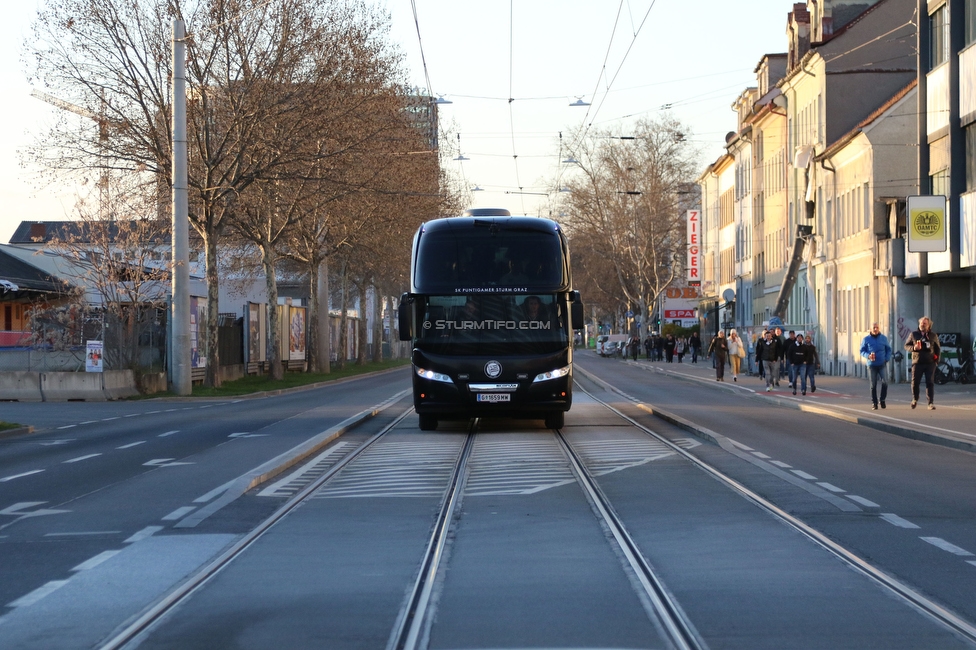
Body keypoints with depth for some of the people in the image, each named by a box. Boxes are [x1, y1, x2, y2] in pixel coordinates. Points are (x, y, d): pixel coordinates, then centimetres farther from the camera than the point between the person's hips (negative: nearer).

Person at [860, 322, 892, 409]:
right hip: (872, 365, -1)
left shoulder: (884, 338, 8)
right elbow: (862, 351, 5)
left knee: (885, 382, -14)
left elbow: (888, 350, 13)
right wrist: (868, 356, -14)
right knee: (873, 384, 0)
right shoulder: (866, 339, 3)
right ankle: (874, 403, 8)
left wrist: (887, 359, -2)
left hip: (882, 364, 1)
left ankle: (882, 400, 4)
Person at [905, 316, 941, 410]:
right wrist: (914, 348, -11)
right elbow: (906, 345, 9)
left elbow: (938, 348, 16)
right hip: (917, 362, 0)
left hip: (930, 363, 0)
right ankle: (915, 399, 24)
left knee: (930, 383, -5)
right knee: (915, 382, -1)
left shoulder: (933, 336, 10)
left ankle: (931, 403, -3)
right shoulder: (914, 334, 7)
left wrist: (937, 356, 0)